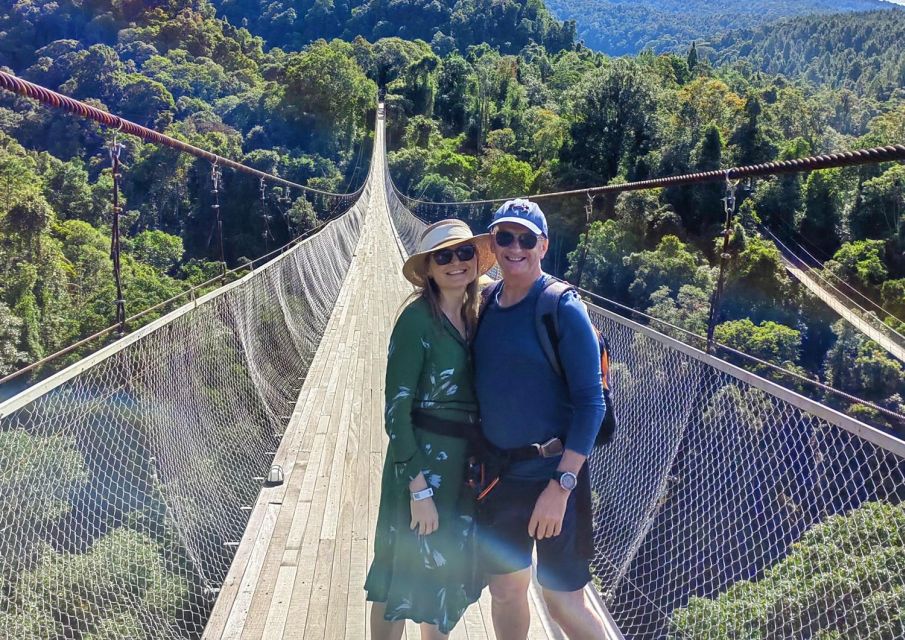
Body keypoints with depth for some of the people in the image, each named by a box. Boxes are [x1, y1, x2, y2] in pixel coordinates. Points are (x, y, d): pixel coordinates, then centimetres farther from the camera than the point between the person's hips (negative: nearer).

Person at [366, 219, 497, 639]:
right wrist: (419, 488, -20)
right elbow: (396, 410, -17)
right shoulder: (417, 319, -15)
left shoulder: (475, 318, 5)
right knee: (405, 577, 6)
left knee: (450, 572, 19)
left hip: (468, 464, 6)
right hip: (423, 462, -6)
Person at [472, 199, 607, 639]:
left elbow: (591, 402, -16)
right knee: (505, 591, 17)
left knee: (564, 603, 2)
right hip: (498, 475, 6)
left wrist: (561, 485, -21)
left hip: (552, 476, -6)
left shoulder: (563, 309, -13)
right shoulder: (485, 305, 5)